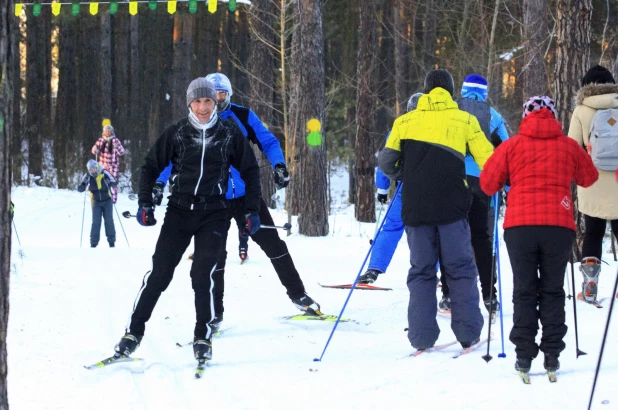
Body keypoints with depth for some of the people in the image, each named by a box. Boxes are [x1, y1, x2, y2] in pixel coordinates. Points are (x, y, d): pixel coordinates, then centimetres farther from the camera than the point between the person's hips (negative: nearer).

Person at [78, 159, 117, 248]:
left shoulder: (104, 173, -15)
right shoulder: (88, 176, -10)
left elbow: (114, 183, -18)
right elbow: (80, 189, -11)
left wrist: (109, 183, -40)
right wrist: (84, 183, -31)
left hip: (107, 201, -1)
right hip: (96, 202, 1)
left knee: (109, 220, -1)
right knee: (96, 222, -5)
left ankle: (111, 241, 7)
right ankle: (93, 243, -3)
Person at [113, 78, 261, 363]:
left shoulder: (230, 133, 0)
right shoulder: (176, 133, 0)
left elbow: (250, 171, 9)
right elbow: (150, 167, 9)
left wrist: (251, 211, 4)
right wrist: (145, 205, 0)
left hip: (213, 214, -1)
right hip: (179, 211, 1)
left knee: (203, 274, -13)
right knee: (159, 273, -4)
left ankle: (203, 337, -3)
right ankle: (134, 332, 3)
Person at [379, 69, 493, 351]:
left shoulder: (405, 121, 9)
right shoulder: (464, 120, 5)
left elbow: (387, 162, 10)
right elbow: (488, 161, 3)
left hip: (415, 208, 1)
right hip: (452, 207, -1)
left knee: (421, 270, 8)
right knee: (460, 269, 7)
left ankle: (422, 336, 2)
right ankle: (467, 332, 3)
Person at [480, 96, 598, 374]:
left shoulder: (512, 146, 3)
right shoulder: (568, 146, 7)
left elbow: (488, 182, 3)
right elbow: (589, 177, 20)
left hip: (520, 226, 0)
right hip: (559, 226, 1)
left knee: (524, 291, 8)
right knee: (552, 291, 10)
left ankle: (524, 355, 3)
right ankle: (551, 355, 6)